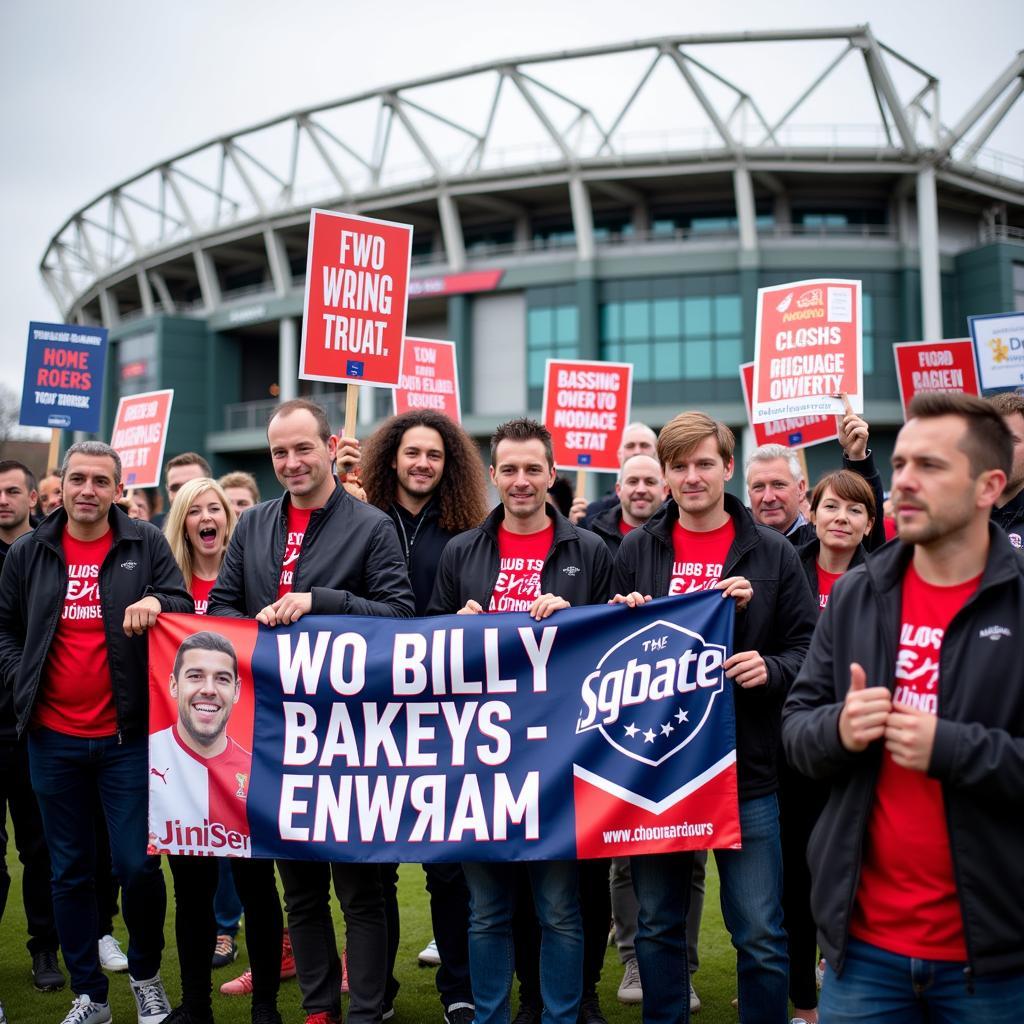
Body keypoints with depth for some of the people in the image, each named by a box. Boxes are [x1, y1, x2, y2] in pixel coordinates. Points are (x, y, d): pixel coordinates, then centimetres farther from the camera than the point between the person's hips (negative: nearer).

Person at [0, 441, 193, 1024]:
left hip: (127, 735, -2)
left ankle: (147, 976, 24)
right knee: (71, 871, 11)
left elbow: (184, 608, -2)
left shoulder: (146, 544, 0)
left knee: (138, 866, -1)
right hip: (53, 739, 3)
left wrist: (154, 603, -24)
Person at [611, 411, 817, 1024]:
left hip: (747, 771, -2)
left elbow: (808, 646, 3)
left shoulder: (772, 552, 2)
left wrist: (771, 669, -17)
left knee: (761, 936, 4)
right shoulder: (636, 550, 7)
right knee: (658, 926, 14)